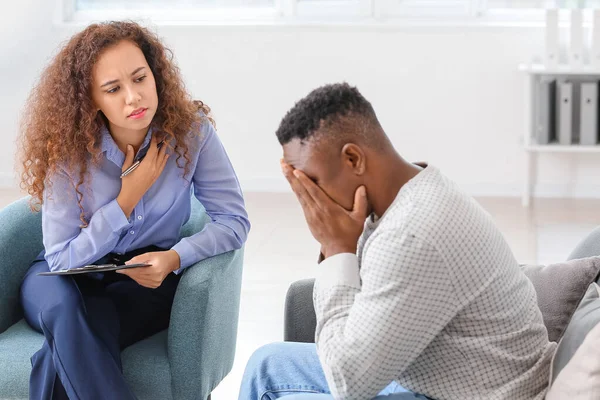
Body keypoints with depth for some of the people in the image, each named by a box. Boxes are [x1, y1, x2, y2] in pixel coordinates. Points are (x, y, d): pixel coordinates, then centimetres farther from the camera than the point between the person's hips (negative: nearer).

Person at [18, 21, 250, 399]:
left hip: (148, 278, -1)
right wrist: (128, 198, -23)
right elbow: (63, 258, -15)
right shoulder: (67, 149, -17)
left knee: (70, 340, -33)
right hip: (69, 276, 1)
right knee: (66, 309, -35)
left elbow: (234, 220, -12)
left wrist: (175, 257, -30)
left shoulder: (191, 130, -15)